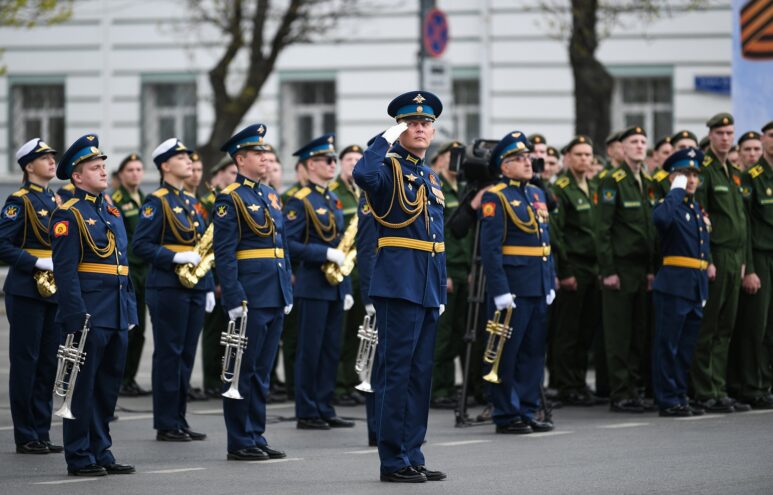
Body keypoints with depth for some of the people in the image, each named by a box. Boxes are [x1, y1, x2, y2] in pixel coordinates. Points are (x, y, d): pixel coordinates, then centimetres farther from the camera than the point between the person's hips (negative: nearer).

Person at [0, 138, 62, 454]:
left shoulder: (55, 200, 14)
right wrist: (38, 262, -19)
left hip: (54, 292, 7)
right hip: (26, 292, -7)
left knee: (48, 364, 9)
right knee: (26, 362, -3)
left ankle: (41, 433, 14)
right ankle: (26, 437, 1)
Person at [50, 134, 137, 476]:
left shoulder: (112, 213, 17)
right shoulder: (69, 215, -7)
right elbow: (65, 270, -13)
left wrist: (131, 312, 16)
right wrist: (78, 316, -19)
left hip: (117, 317, 8)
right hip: (89, 316, -8)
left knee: (108, 387, 11)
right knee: (83, 386, -2)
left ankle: (101, 453, 18)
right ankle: (80, 458, 2)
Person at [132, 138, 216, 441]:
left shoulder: (191, 201, 16)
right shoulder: (156, 201, -7)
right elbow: (141, 245, -13)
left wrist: (209, 287, 15)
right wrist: (175, 257, -23)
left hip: (195, 288, 8)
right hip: (167, 287, -8)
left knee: (186, 354, 9)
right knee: (169, 354, -4)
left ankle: (179, 420, 15)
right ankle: (166, 425, 0)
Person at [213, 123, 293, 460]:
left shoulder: (270, 195, 15)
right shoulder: (230, 199, -8)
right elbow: (224, 254, -13)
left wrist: (288, 291, 15)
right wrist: (234, 300, -19)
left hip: (275, 297, 8)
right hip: (250, 298, -8)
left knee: (262, 371, 11)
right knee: (244, 370, -2)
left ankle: (257, 438, 16)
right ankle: (240, 443, 2)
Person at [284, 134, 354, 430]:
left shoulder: (334, 200, 16)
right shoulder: (300, 201, -9)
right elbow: (289, 244, -16)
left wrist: (347, 288, 16)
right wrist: (326, 254, -21)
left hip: (336, 286, 8)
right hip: (313, 286, -8)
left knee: (331, 350, 9)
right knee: (310, 350, -3)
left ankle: (325, 410, 15)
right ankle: (307, 414, 1)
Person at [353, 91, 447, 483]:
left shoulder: (430, 178, 19)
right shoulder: (389, 168, -5)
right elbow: (362, 174, -32)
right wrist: (387, 140, -18)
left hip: (427, 288, 8)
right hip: (399, 284, -8)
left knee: (420, 375, 11)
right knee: (397, 373, -7)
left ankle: (412, 456, 16)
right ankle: (393, 461, -5)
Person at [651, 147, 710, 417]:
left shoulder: (698, 208, 18)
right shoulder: (669, 204, -7)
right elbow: (660, 217, -33)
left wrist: (706, 273, 18)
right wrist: (677, 190, -19)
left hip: (697, 286, 8)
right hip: (674, 284, -8)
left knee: (687, 346, 11)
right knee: (668, 344, -3)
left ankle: (679, 397, 17)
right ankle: (668, 400, -1)